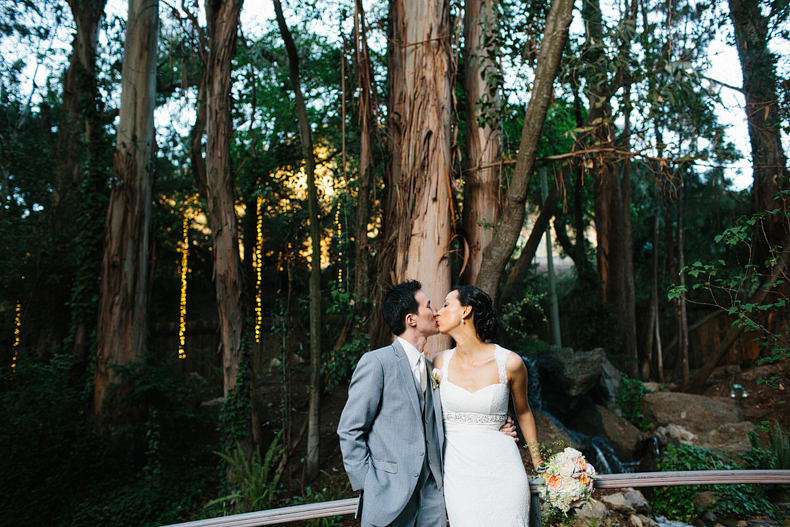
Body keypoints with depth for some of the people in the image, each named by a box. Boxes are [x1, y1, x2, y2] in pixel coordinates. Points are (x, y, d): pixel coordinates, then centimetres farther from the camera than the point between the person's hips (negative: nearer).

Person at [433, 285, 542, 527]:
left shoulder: (510, 363, -10)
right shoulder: (441, 362, -3)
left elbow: (523, 411, 8)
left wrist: (539, 464, 18)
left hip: (502, 472, -1)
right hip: (458, 473, 2)